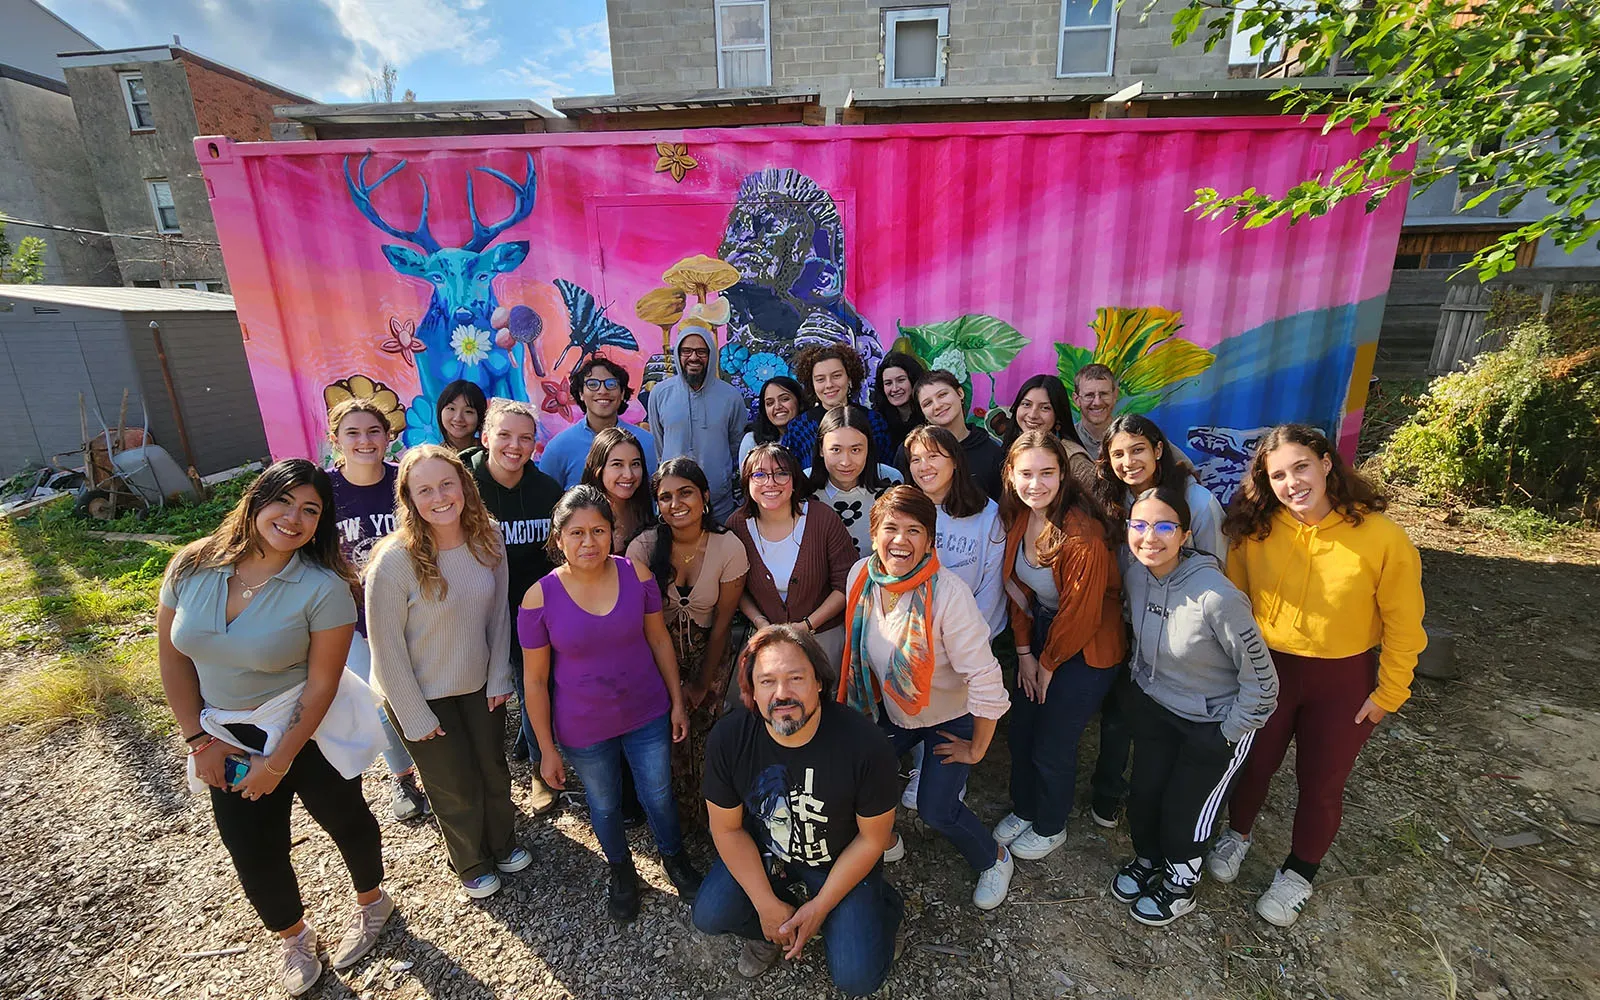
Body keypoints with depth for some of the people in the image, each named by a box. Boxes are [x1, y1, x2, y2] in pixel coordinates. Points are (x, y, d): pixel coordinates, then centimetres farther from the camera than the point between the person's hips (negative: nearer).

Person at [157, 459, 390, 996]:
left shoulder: (324, 589, -24)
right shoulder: (192, 567, -11)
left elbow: (322, 685, -18)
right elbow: (173, 658, -1)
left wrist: (280, 761, -14)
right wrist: (200, 740, -3)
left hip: (309, 731, -4)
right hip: (230, 739, 4)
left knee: (345, 819, 14)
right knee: (253, 852, 15)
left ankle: (371, 902, 45)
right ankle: (294, 937, 44)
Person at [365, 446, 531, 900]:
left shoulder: (488, 542, -12)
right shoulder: (393, 562, -26)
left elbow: (498, 614, -1)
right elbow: (387, 648, -17)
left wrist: (499, 679, -1)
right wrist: (415, 717, -12)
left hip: (480, 687, 4)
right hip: (424, 696, -4)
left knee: (494, 771, 20)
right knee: (457, 789, 15)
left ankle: (503, 845, 49)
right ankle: (471, 864, 44)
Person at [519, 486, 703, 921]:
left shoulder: (637, 575, -15)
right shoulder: (540, 599, -20)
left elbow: (659, 639, -3)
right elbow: (535, 680, -10)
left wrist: (677, 702, 2)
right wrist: (547, 749, -5)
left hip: (647, 714, 1)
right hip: (584, 731, 0)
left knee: (659, 795, 19)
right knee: (604, 805, 23)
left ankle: (675, 859, 51)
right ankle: (621, 872, 53)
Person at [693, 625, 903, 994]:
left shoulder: (865, 742, -31)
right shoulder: (728, 738, -25)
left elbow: (872, 838, -16)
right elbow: (727, 828, -10)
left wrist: (820, 906, -13)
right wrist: (767, 906, -12)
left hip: (840, 861, -2)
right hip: (763, 851, 3)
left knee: (856, 978, -12)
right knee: (710, 915, -16)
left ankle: (882, 906, 20)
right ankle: (767, 933, 16)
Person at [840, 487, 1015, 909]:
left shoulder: (948, 593, -34)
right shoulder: (861, 575, -16)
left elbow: (985, 678, -27)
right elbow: (857, 648, 3)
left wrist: (977, 749, -16)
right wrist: (861, 708, 12)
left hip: (951, 716, -4)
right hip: (891, 709, 5)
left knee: (936, 807, -9)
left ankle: (994, 859, 26)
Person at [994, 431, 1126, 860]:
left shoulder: (1083, 534, -30)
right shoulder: (1017, 518, -8)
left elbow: (1080, 613, -21)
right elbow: (1018, 586, 2)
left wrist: (1048, 664, -8)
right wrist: (1024, 652, 0)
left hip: (1086, 648, -6)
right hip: (1039, 631, 6)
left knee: (1051, 745, 7)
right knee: (1021, 730, 16)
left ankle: (1050, 828, 36)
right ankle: (1023, 810, 43)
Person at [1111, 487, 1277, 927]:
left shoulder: (1216, 596, -34)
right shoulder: (1135, 576, -14)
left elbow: (1261, 681, -22)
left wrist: (1228, 735, -11)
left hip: (1214, 722, -5)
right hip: (1154, 705, 5)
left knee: (1182, 810, 10)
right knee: (1142, 796, 15)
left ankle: (1179, 885, 40)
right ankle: (1147, 860, 46)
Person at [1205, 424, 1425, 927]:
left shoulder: (1382, 537, -18)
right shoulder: (1255, 530, -14)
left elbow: (1403, 624, -7)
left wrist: (1388, 693, -4)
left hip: (1341, 681, -1)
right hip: (1265, 669, 1)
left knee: (1320, 782, 16)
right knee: (1252, 763, 18)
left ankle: (1299, 872, 41)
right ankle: (1238, 834, 46)